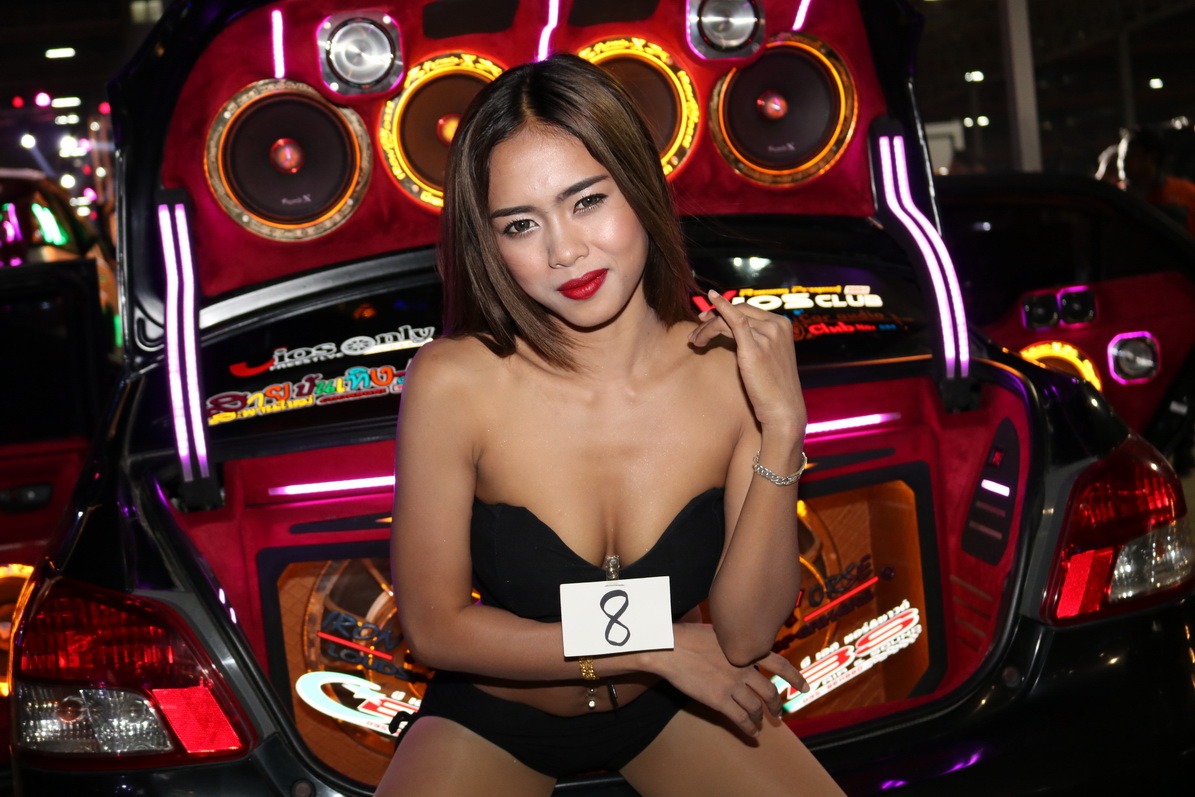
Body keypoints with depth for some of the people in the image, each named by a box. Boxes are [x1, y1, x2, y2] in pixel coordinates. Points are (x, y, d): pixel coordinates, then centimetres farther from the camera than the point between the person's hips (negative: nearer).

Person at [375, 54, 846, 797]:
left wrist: (782, 431, -29)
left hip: (667, 708, 2)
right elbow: (437, 627, -16)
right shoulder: (454, 383, -25)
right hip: (494, 723, -2)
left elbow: (744, 633, -17)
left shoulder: (733, 368, -20)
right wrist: (652, 646, -16)